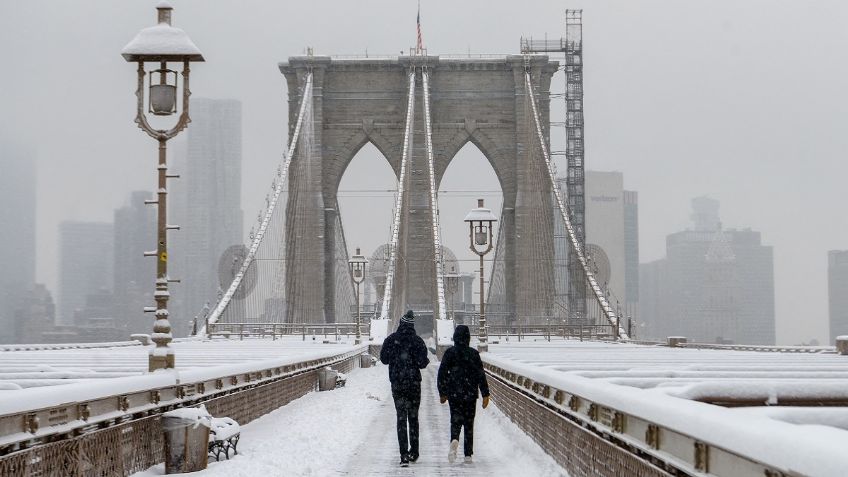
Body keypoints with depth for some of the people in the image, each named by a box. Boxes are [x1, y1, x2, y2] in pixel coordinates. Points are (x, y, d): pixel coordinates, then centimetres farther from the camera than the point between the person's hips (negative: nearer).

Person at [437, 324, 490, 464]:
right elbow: (481, 375, -5)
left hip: (454, 395, 0)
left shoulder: (449, 353, -2)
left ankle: (454, 440, -25)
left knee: (456, 421, 7)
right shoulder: (473, 354, -4)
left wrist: (442, 393, 10)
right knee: (469, 423, 9)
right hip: (470, 395, 0)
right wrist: (485, 394, -1)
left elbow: (442, 373, 0)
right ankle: (468, 455, 7)